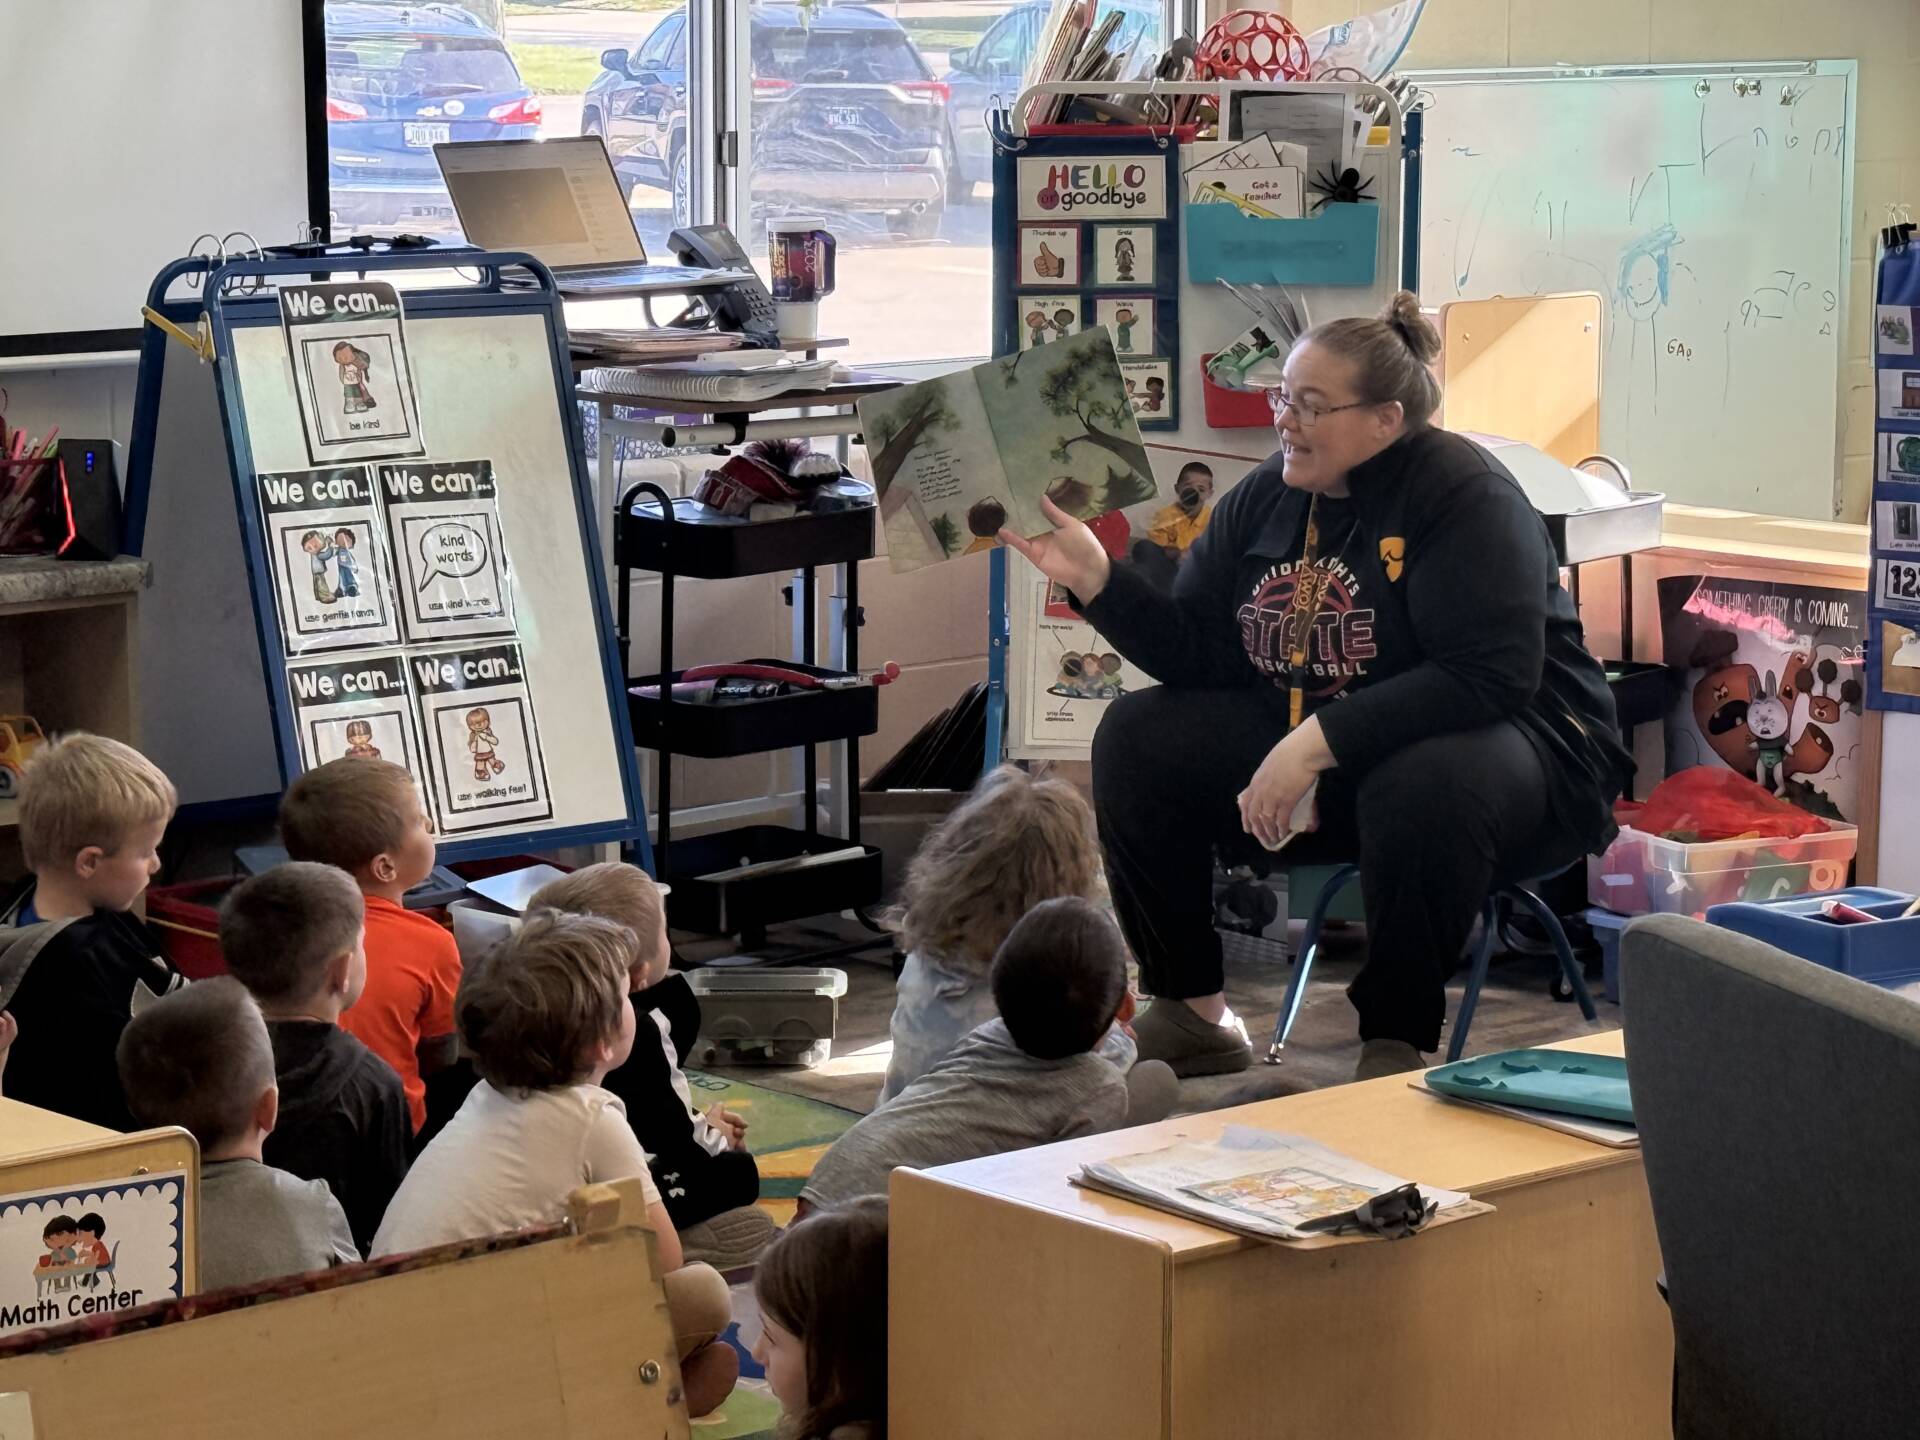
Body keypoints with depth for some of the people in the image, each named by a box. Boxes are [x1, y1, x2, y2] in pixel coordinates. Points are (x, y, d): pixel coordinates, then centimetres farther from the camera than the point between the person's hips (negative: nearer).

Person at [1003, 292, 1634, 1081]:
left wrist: (1319, 743, -33)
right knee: (1136, 739, -7)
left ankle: (1397, 1046, -20)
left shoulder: (1462, 493, -18)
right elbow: (1197, 653, 3)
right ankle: (1192, 1014, 0)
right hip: (1309, 741, 7)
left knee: (1426, 787, -41)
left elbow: (1489, 677, -28)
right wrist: (1094, 579, -13)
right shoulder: (1264, 498, 4)